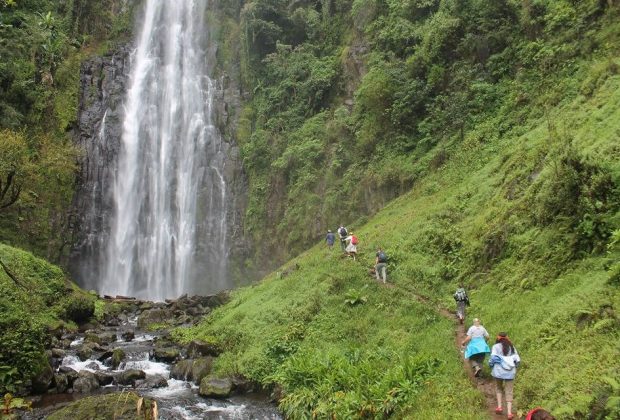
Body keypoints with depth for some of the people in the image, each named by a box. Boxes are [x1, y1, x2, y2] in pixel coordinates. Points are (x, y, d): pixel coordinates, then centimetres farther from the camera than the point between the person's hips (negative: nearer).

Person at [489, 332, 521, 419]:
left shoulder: (496, 346, -2)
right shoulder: (512, 347, 10)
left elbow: (493, 358, -12)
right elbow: (517, 360, 5)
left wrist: (491, 365, 6)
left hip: (499, 371, -2)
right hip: (510, 372, 2)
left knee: (498, 387, 21)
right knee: (509, 391, 6)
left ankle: (499, 406, 11)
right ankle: (509, 412, -2)